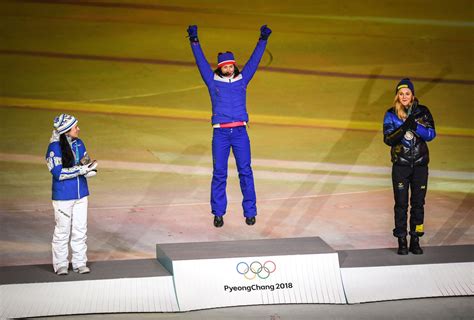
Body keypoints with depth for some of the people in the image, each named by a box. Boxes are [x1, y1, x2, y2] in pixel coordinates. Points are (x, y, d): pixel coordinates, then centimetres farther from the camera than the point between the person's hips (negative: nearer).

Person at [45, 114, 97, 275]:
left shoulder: (79, 143, 6)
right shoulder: (54, 147, -13)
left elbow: (88, 164, 11)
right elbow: (58, 173, -19)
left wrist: (90, 167, -14)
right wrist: (81, 169, -23)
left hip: (81, 194, 6)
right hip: (63, 196, -6)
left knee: (80, 230, 9)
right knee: (62, 231, 2)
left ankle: (80, 263, 18)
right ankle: (60, 265, 13)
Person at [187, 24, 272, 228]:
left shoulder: (242, 80, 13)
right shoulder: (213, 81, 10)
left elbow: (254, 60, 14)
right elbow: (201, 62, 6)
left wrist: (263, 40, 11)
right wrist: (194, 41, 0)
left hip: (240, 132, 1)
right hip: (220, 133, -1)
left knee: (245, 172, 0)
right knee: (219, 173, 0)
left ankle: (250, 212, 5)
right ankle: (218, 213, 7)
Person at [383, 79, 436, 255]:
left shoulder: (422, 111, 2)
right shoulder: (391, 114, 0)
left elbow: (431, 134, -7)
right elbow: (388, 139, -8)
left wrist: (416, 126, -23)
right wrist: (404, 128, -23)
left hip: (420, 163, 1)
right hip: (400, 164, -1)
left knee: (418, 203, 3)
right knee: (401, 203, -3)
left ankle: (415, 240, 11)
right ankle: (402, 242, 2)